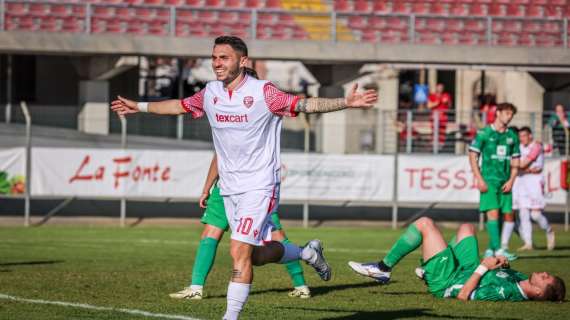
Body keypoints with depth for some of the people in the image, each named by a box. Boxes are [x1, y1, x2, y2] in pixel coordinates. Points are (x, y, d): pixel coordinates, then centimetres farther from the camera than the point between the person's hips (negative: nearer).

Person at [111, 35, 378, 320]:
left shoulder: (263, 92, -13)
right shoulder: (210, 93, 4)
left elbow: (306, 104, -16)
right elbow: (180, 106, 21)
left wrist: (346, 102, -28)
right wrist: (140, 107, 28)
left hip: (259, 186, -6)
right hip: (229, 187, 6)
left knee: (240, 251, -15)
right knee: (257, 255, 13)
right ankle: (308, 253, 39)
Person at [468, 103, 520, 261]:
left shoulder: (512, 136, 11)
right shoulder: (484, 133, -1)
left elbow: (515, 162, 14)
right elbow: (473, 156, -1)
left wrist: (511, 180, 0)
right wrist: (479, 179, -9)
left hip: (505, 182, 5)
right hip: (489, 181, -5)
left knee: (508, 216, 2)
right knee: (493, 213, -15)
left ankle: (491, 249, 13)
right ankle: (498, 249, -15)